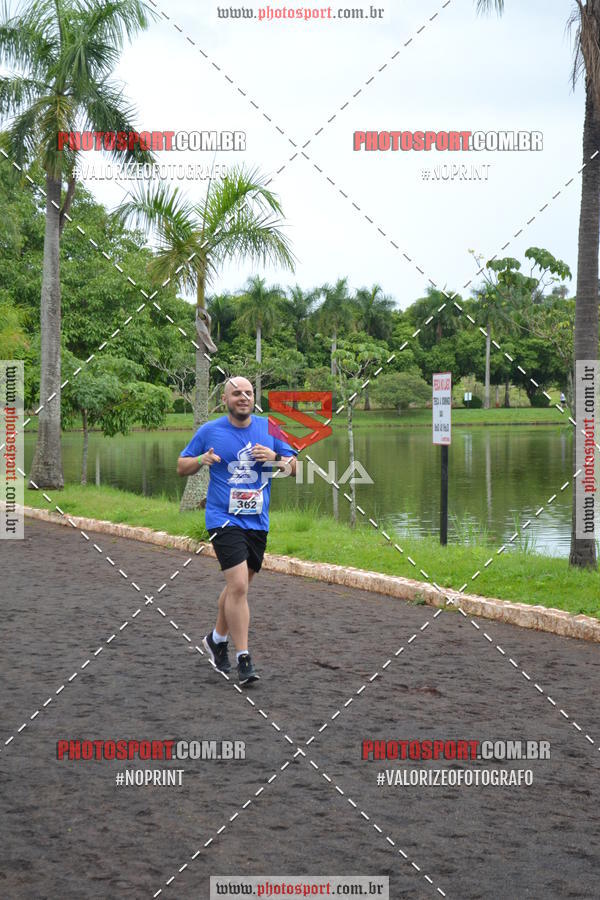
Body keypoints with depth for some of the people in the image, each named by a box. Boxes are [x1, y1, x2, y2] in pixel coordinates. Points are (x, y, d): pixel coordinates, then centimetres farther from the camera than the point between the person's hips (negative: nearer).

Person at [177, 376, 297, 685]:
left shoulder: (268, 428, 6)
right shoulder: (208, 431, 0)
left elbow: (294, 468, 9)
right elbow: (181, 466, 9)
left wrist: (275, 458, -12)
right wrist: (201, 460, -12)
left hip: (258, 521, 4)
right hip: (224, 519, -4)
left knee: (237, 587, 16)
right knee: (238, 586, -16)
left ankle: (217, 638, 38)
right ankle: (243, 659, -11)